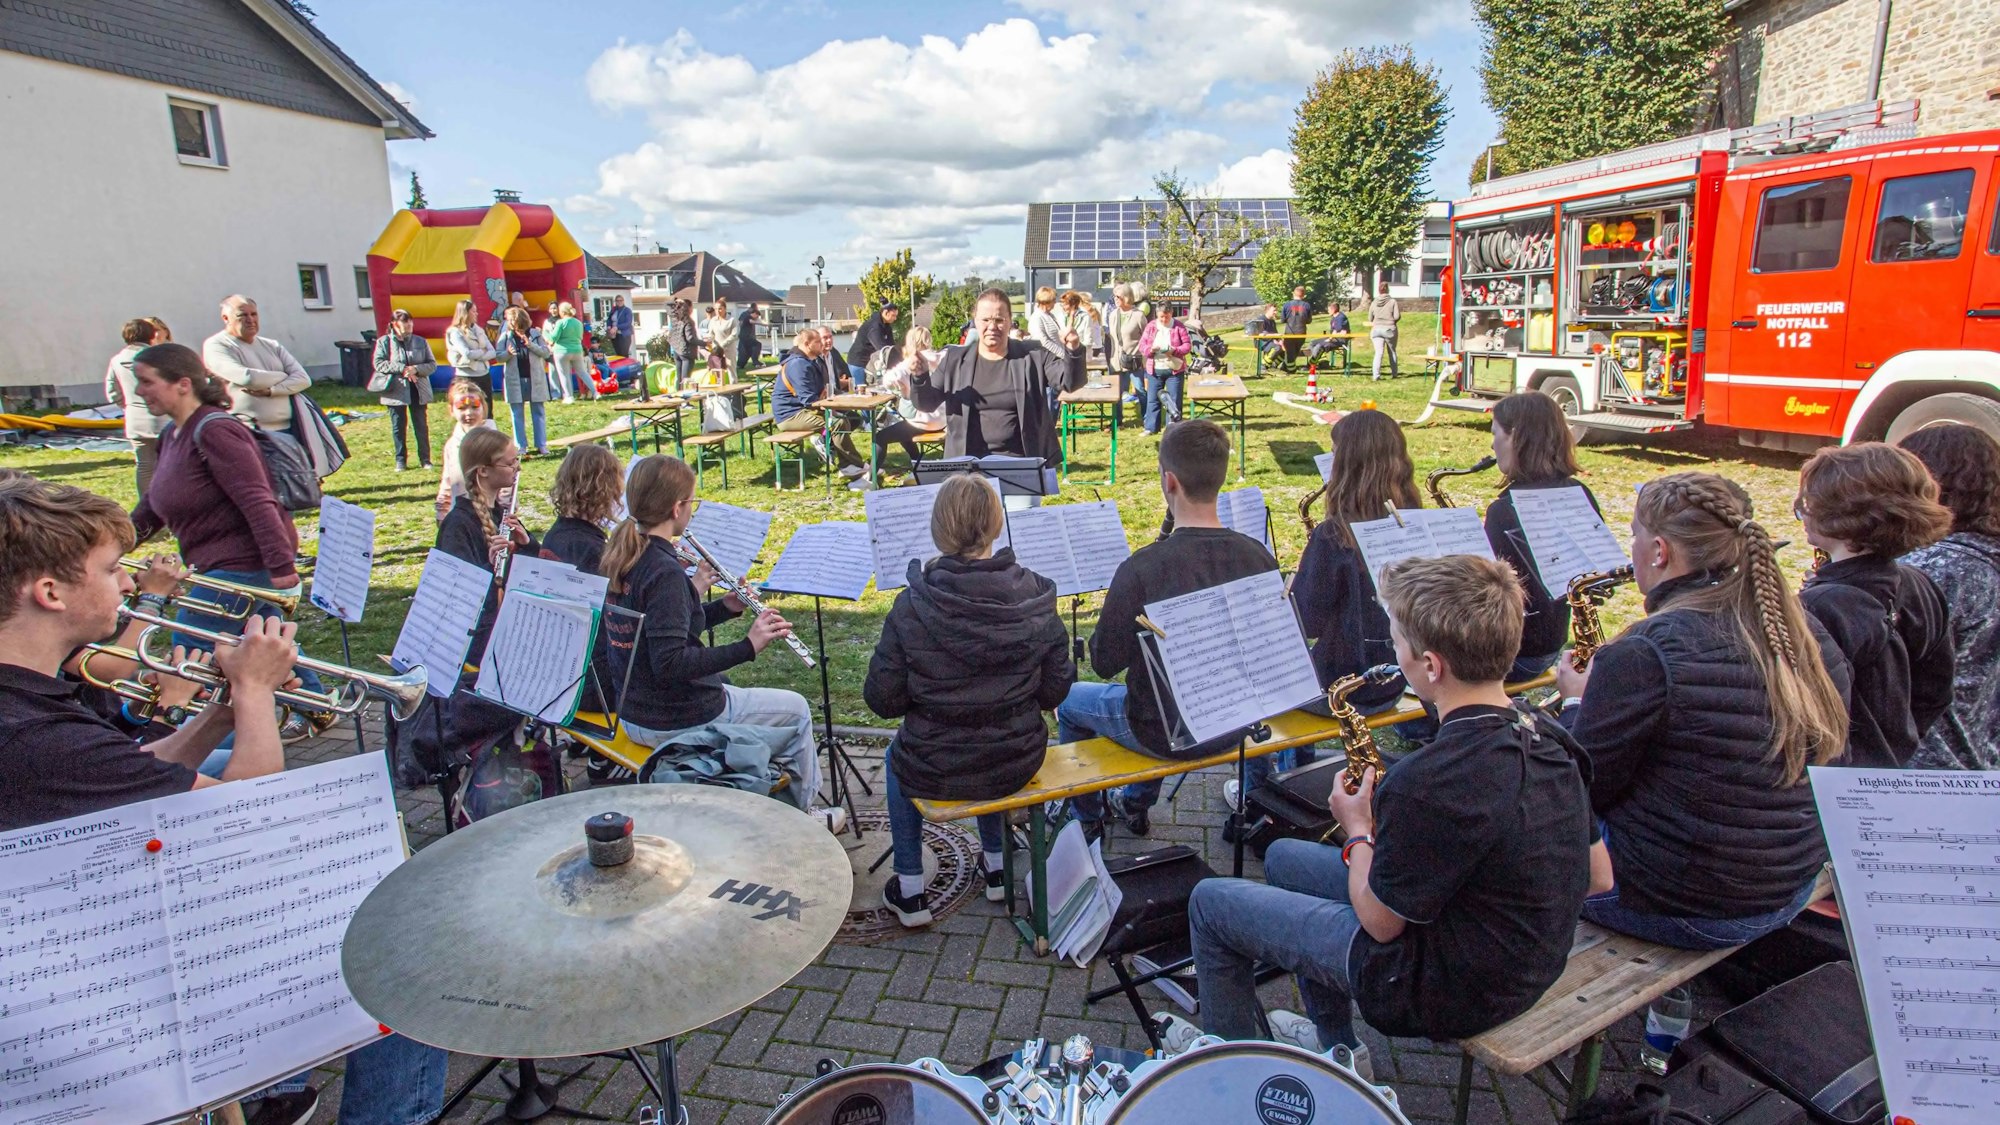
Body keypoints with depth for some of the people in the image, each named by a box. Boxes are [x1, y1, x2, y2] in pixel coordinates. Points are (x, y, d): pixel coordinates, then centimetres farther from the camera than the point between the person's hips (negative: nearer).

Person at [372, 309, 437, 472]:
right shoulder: (384, 342, 0)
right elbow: (378, 364, -8)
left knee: (422, 426, 4)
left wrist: (416, 369, -15)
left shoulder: (420, 341, 5)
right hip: (396, 390, -1)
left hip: (418, 390, 1)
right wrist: (402, 369, -18)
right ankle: (401, 460, 16)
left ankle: (425, 459, 13)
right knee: (398, 427, 6)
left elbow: (432, 364, 3)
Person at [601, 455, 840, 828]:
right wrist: (748, 647, -32)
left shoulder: (620, 557, 1)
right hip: (677, 723, -9)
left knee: (731, 688, 34)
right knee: (796, 709, 11)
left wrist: (724, 607, 2)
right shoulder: (664, 571, -26)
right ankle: (803, 813, 29)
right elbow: (669, 664, -32)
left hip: (632, 714, 9)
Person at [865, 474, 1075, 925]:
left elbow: (883, 700, -13)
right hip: (1019, 763, 3)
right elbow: (1055, 691, -5)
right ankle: (997, 868, 48)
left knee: (896, 757, 33)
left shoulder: (912, 607, -20)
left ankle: (909, 893, 35)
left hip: (936, 771, -2)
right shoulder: (1036, 598, -13)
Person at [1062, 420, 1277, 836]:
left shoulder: (1141, 569, -29)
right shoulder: (1259, 558, -14)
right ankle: (1137, 803, 51)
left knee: (1069, 701, 23)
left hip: (1166, 732, -5)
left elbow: (1104, 662, -17)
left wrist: (1114, 614, 0)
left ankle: (1087, 818, 41)